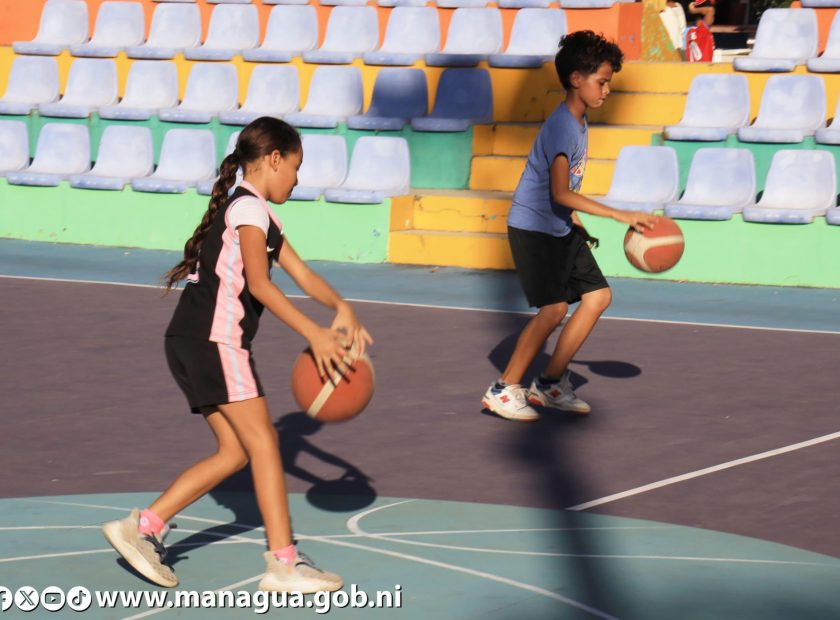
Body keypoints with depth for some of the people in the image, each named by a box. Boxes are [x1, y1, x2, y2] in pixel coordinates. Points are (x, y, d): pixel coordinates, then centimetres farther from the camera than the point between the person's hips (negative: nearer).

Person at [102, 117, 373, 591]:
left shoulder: (259, 214, 22)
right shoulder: (249, 208, -10)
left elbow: (302, 273, 18)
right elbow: (259, 284, -21)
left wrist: (342, 310, 1)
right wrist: (314, 334, -24)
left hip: (199, 345, 10)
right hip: (214, 339, -10)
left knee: (236, 452, 9)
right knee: (262, 442, -9)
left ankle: (144, 527, 9)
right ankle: (284, 563, -9)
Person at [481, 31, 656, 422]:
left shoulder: (578, 122, 10)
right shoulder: (562, 126, -21)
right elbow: (560, 192, -29)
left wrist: (577, 226, 19)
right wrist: (621, 216, -30)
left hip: (560, 229, 10)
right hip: (532, 227, -10)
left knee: (598, 295, 5)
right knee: (554, 307, -17)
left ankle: (551, 384, 12)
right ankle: (503, 390, -7)